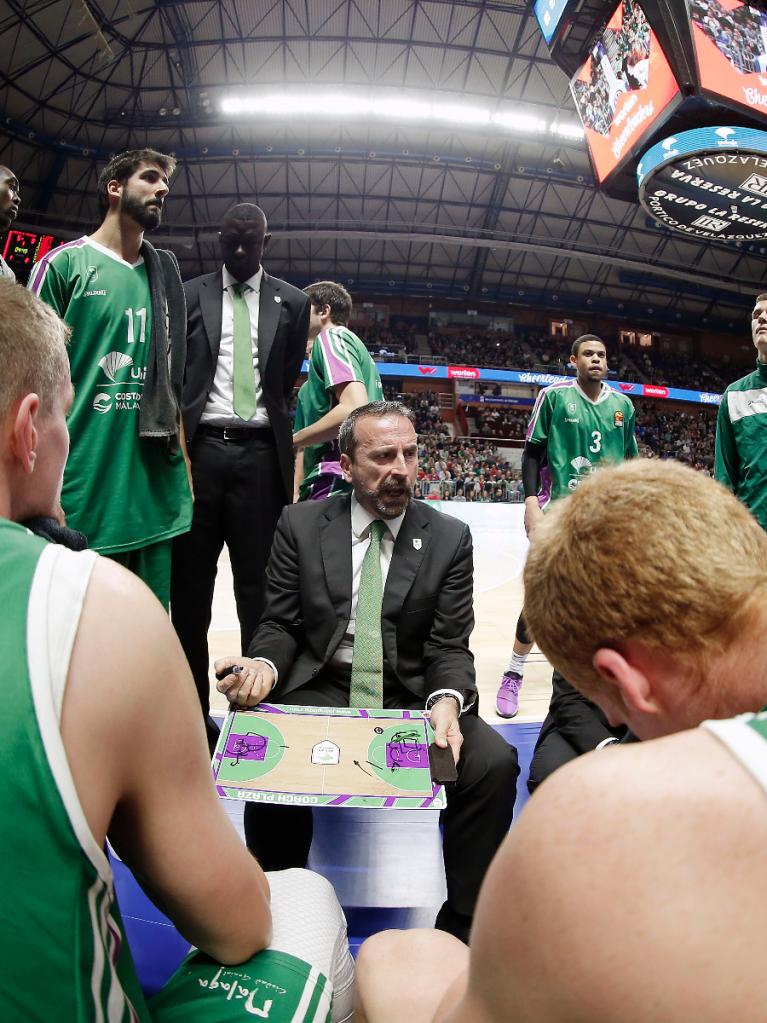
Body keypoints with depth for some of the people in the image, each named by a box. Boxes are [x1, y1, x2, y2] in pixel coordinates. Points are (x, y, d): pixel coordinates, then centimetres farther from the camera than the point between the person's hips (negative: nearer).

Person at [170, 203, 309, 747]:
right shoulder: (189, 295, 12)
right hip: (200, 449, 1)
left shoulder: (292, 302, 12)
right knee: (190, 585, 4)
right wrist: (178, 442, -2)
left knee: (260, 586, 2)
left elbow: (287, 381, 12)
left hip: (260, 453, 0)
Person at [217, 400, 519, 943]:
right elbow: (279, 623, 3)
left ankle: (464, 927, -3)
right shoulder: (301, 524, 2)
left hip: (413, 695, 1)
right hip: (319, 690, 0)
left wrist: (447, 701, -24)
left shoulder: (450, 538, 2)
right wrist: (264, 664, -21)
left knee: (495, 763, -24)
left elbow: (451, 646, -2)